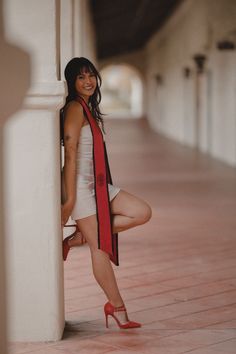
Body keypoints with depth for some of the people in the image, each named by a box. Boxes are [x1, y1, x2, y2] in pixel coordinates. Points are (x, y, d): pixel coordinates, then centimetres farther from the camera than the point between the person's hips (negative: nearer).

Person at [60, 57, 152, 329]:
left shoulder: (89, 108, 15)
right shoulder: (75, 108, -13)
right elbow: (70, 154, -18)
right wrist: (70, 199, -21)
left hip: (98, 184, 9)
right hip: (80, 185, -9)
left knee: (142, 212, 2)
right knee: (100, 246, -3)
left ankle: (78, 238, 3)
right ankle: (117, 307, 9)